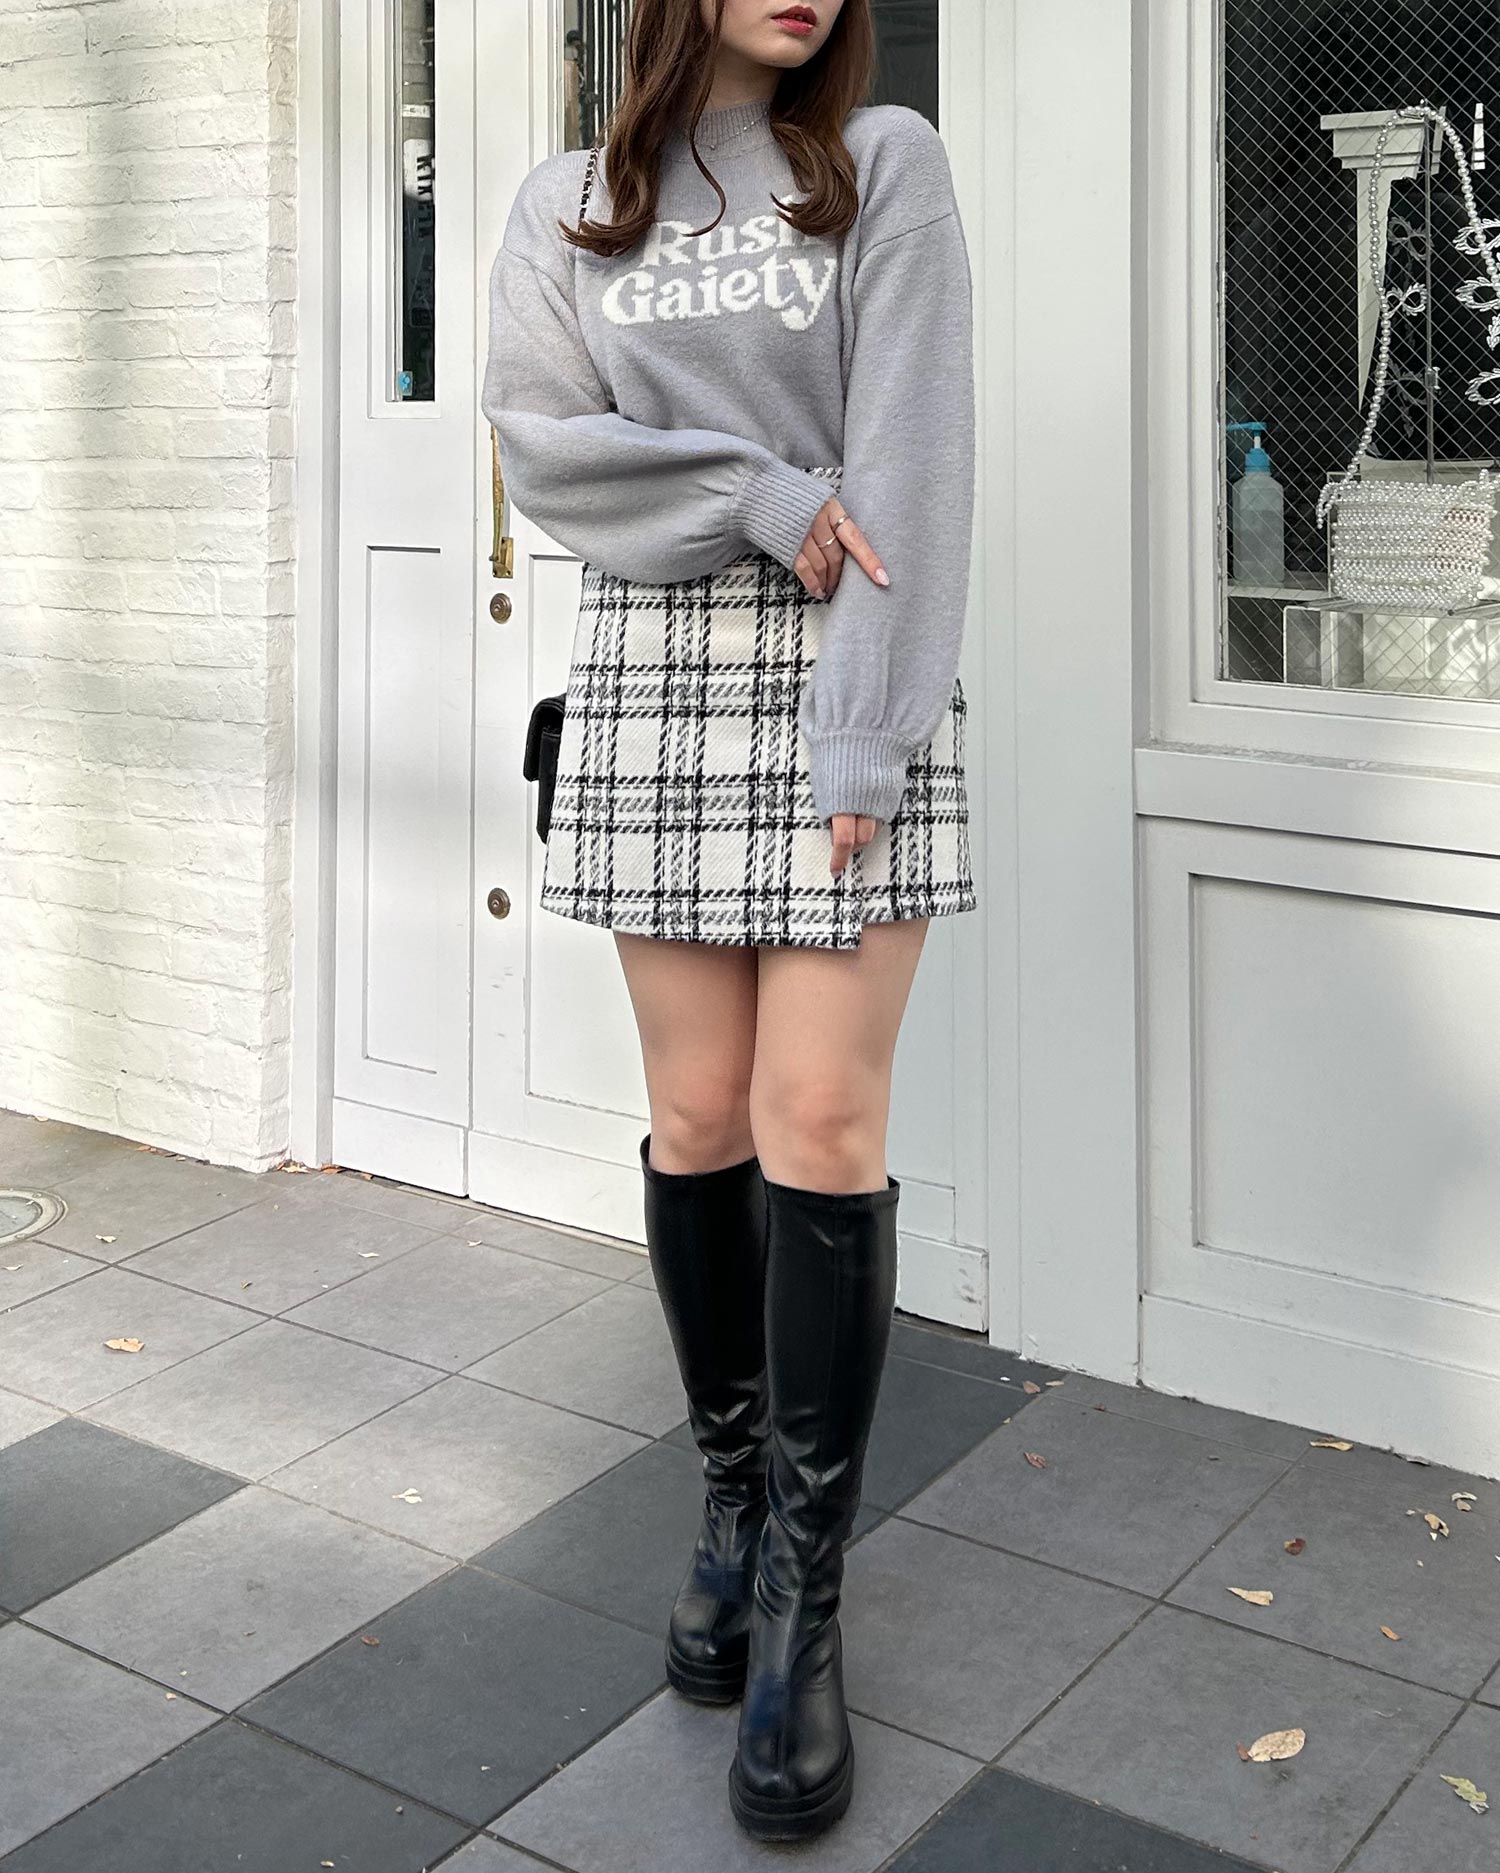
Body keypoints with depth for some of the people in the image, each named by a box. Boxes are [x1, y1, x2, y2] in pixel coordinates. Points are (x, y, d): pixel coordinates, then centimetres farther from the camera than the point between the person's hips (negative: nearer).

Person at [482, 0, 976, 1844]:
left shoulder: (885, 165, 3)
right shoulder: (570, 206, 11)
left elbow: (906, 460, -6)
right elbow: (543, 441, 0)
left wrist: (861, 744, -15)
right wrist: (765, 498, -12)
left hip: (853, 680, -2)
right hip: (656, 676, 2)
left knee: (821, 1122, -8)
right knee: (700, 1115, 5)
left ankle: (802, 1593, 2)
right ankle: (731, 1497, 23)